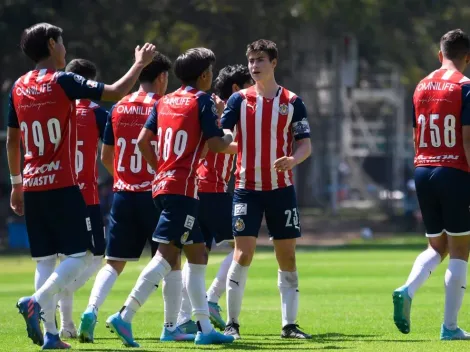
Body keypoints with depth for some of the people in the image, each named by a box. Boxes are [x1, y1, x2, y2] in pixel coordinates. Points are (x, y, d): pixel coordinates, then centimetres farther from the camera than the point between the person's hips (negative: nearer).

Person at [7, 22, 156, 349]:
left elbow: (12, 141, 16)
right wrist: (140, 63, 5)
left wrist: (16, 184, 25)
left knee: (46, 260, 9)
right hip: (62, 186, -6)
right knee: (81, 255, -3)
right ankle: (37, 301, -23)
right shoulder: (62, 81, -9)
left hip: (32, 186, 6)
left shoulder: (19, 88, 10)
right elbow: (116, 92, -11)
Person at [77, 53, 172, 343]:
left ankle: (91, 310, -15)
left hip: (123, 195, 4)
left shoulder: (118, 108, 7)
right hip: (154, 194, -4)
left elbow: (106, 157, 14)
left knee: (114, 262, 6)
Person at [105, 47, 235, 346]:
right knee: (166, 255, -11)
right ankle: (125, 316, -21)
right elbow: (215, 145, -11)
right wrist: (230, 138, 10)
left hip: (163, 184, 8)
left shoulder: (164, 102, 14)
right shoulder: (202, 101, -5)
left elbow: (143, 141, 11)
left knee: (197, 254, 14)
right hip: (184, 187, -8)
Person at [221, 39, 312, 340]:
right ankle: (232, 323, -2)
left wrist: (293, 159, -19)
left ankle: (289, 324, 8)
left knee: (287, 256, 2)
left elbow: (306, 144, 2)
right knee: (243, 254, -9)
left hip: (282, 188, 1)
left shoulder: (291, 102, 2)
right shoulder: (240, 100, 2)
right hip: (247, 188, -1)